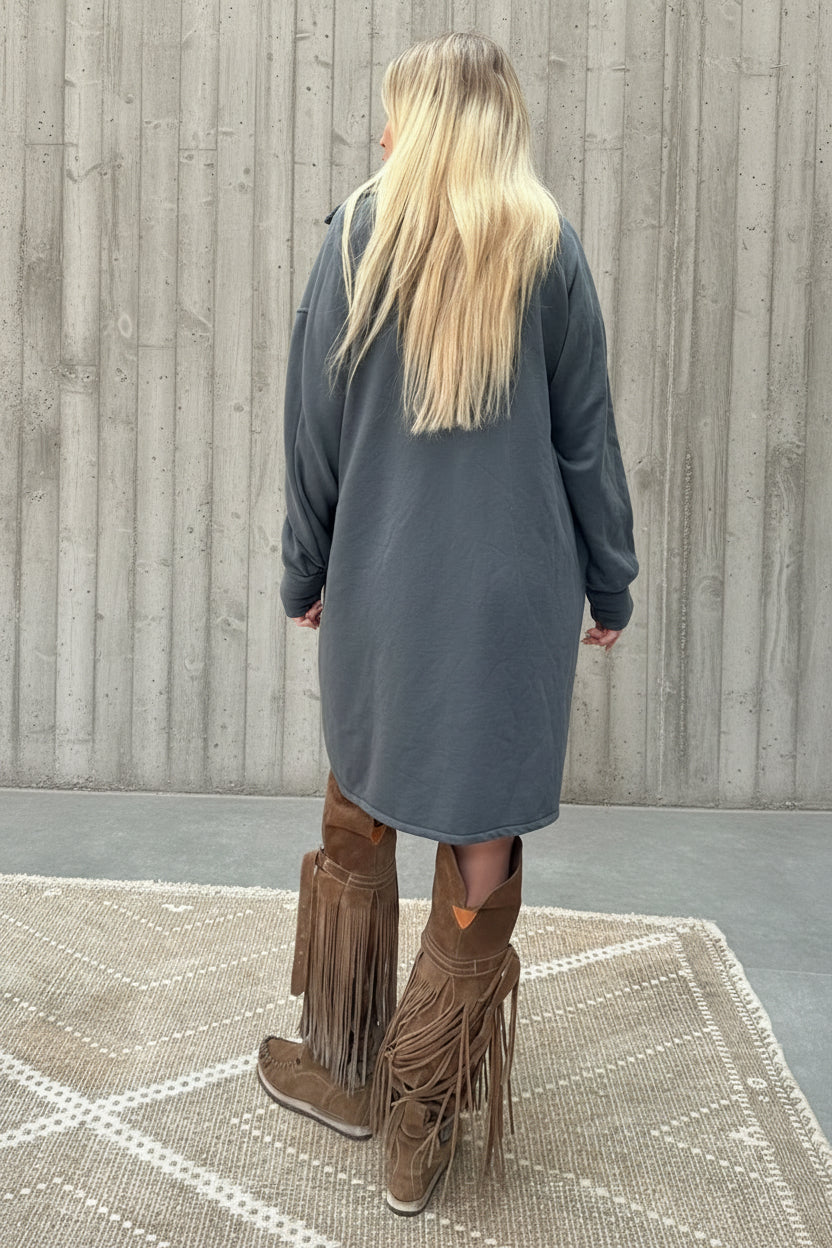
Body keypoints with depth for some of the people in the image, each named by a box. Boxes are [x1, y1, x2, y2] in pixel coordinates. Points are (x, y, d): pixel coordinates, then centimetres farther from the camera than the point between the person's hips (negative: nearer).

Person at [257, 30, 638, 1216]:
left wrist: (306, 571, 12)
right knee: (482, 850, 7)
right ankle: (424, 1117, 14)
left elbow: (313, 430, 2)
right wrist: (610, 582, 9)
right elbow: (586, 437, 1)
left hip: (379, 587, 1)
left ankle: (347, 1069, 30)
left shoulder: (354, 237, 1)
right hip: (516, 592, 0)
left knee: (358, 824, 17)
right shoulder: (546, 244, 0)